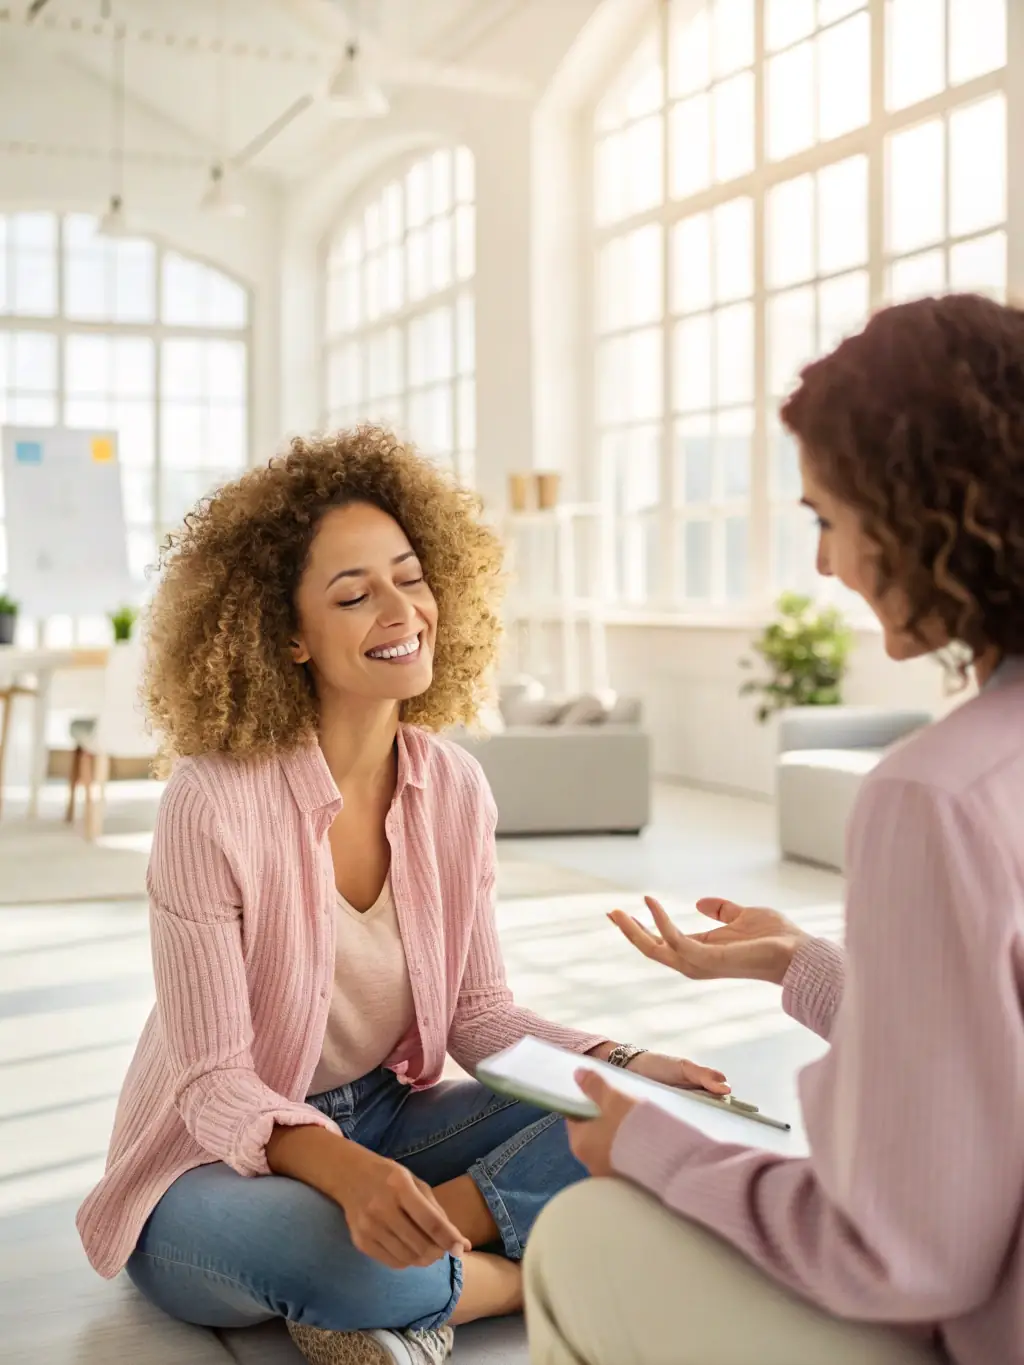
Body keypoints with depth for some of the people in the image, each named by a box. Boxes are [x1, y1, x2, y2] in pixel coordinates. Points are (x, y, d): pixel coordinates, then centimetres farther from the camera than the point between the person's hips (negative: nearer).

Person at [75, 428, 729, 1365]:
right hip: (223, 1160, -6)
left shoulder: (454, 788, -6)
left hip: (389, 1122, 6)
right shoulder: (214, 804, -23)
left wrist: (622, 1067, -14)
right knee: (337, 1250, -39)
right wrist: (345, 1172, -40)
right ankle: (539, 1278, -11)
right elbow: (216, 1085, -21)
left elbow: (478, 1012, 3)